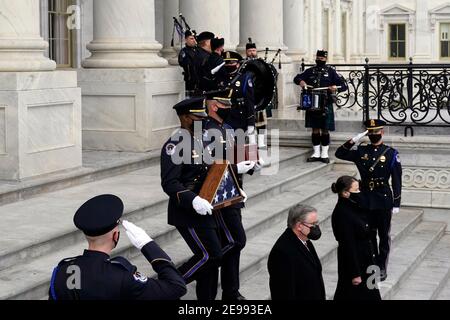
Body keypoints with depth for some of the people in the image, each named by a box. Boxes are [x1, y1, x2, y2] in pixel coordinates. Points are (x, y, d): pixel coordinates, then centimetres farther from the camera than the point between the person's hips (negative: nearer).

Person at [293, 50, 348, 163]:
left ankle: (324, 154, 11)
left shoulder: (331, 71, 1)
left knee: (325, 130, 3)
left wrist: (336, 88, -25)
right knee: (315, 129, 8)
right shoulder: (310, 71, 10)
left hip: (326, 106, -3)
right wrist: (301, 81, -11)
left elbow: (344, 85, -3)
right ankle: (316, 153, 16)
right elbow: (297, 78, 13)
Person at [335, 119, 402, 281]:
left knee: (384, 235, 7)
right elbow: (339, 154, 1)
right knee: (368, 235, 12)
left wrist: (396, 203, -9)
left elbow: (397, 181, -6)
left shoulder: (391, 153, -6)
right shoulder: (361, 151, 3)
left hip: (384, 200, -3)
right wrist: (353, 140, -11)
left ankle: (381, 268, 17)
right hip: (366, 199, 3)